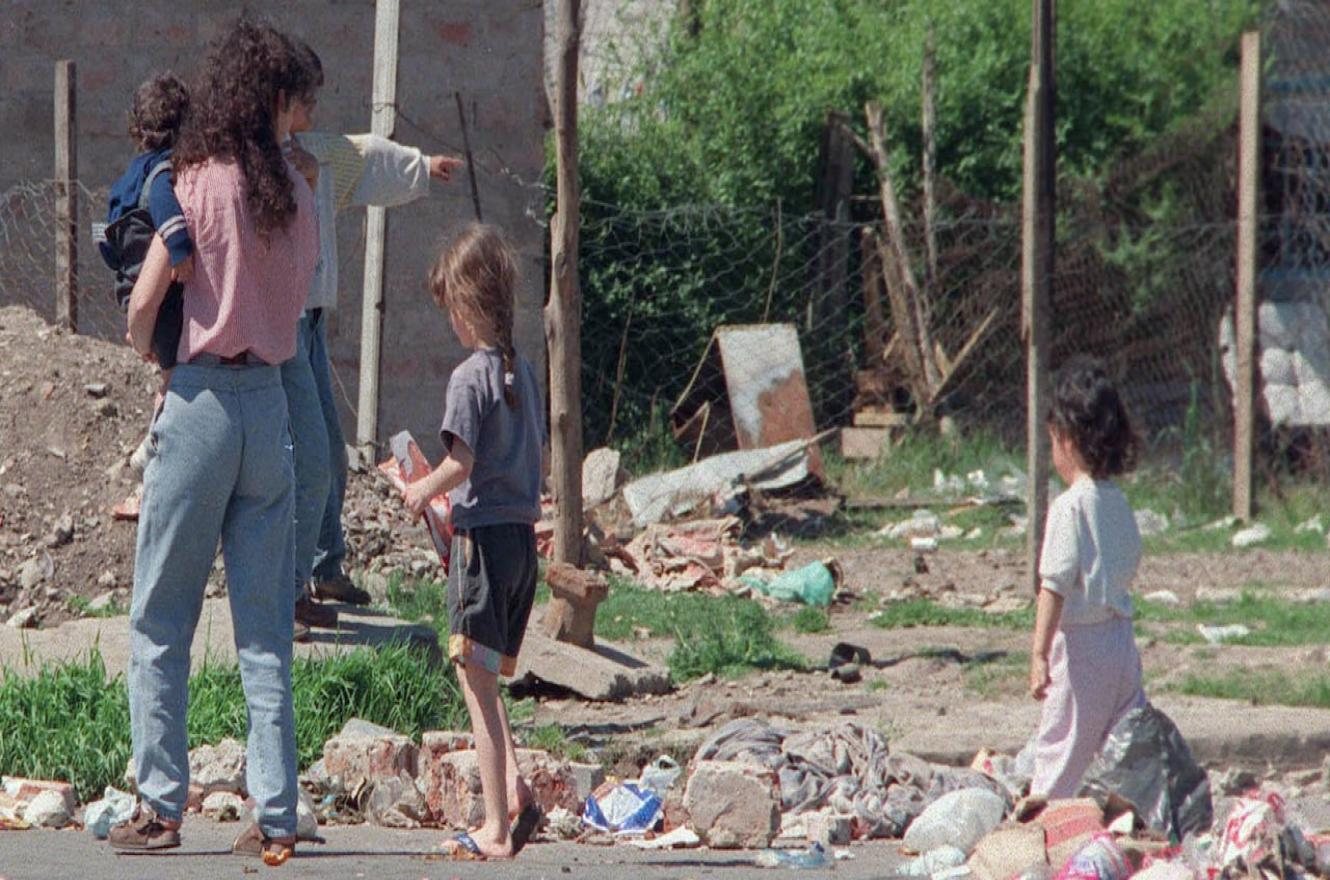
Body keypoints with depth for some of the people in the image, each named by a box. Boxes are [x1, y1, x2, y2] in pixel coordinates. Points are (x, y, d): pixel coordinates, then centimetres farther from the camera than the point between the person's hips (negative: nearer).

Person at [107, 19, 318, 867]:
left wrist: (149, 354, 12)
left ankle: (161, 804, 2)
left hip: (202, 395, -4)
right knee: (266, 628, 6)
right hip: (271, 399, 4)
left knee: (161, 621, 4)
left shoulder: (199, 183, -7)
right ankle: (275, 814, 1)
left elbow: (143, 305, -8)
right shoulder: (295, 194, 5)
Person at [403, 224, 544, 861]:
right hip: (524, 532, 8)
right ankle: (513, 788, 0)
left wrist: (424, 491, 0)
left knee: (477, 683, -3)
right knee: (485, 678, 18)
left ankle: (497, 828, -4)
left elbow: (461, 461, -19)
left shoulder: (470, 376, -13)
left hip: (483, 534, -8)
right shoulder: (524, 372, 10)